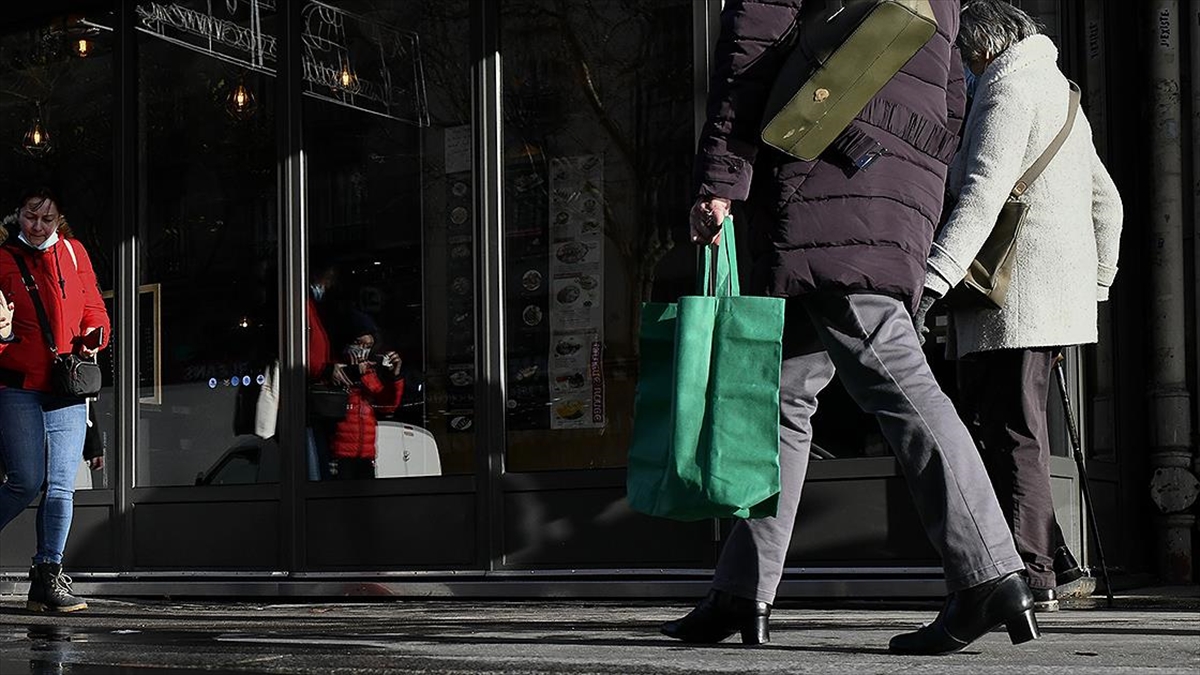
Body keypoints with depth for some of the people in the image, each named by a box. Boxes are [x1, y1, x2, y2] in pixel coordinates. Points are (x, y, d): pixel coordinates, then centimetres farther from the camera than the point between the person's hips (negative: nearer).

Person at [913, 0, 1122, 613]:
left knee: (1009, 431, -7)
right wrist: (1095, 287, 32)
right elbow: (1107, 202, 28)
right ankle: (1048, 557, 10)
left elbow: (983, 194, -20)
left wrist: (931, 281, -27)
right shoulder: (1059, 93, 25)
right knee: (983, 420, 10)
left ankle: (1029, 573, -6)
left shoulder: (1008, 88, -5)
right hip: (1060, 296, 9)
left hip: (1016, 292, -9)